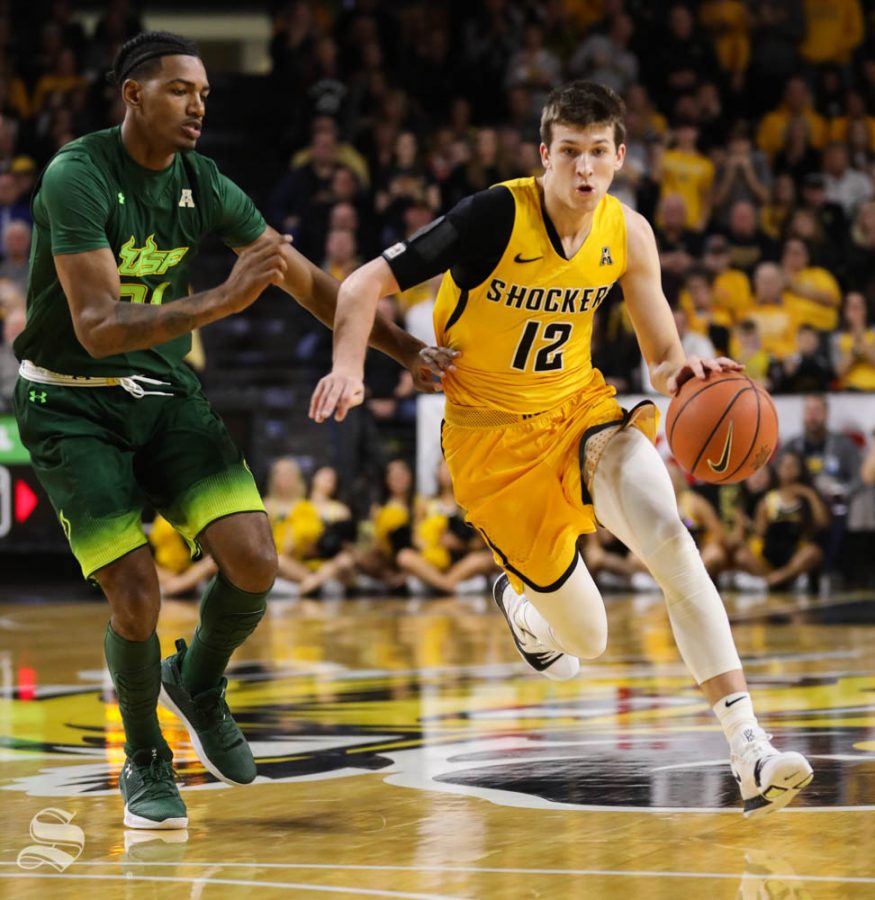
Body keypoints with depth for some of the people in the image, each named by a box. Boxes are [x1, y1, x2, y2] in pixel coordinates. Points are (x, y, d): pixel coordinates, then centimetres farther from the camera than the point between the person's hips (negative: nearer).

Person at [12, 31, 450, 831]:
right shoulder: (77, 178, -21)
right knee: (137, 599, -13)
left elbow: (309, 283, 7)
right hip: (72, 406, -5)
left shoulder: (202, 185, -2)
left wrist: (406, 350, 5)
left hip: (165, 391, 5)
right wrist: (219, 301, -39)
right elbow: (98, 328, -30)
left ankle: (200, 687, 20)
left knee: (255, 562, -12)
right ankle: (145, 761, 15)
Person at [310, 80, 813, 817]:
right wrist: (349, 369, -35)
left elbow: (664, 360, 3)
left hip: (582, 408, 3)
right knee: (585, 640, 1)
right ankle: (520, 603, 42)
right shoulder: (497, 216, -19)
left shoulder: (628, 234, -6)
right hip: (493, 436, -3)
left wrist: (682, 375, -22)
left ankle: (749, 749, -26)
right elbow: (367, 284, -17)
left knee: (668, 538, -26)